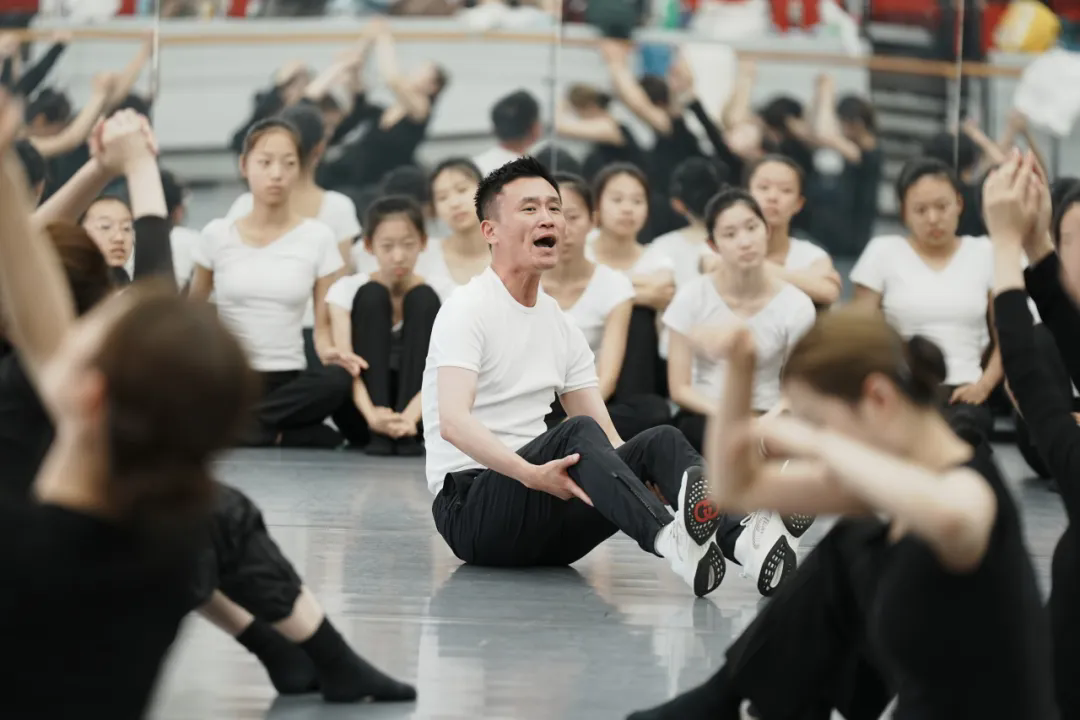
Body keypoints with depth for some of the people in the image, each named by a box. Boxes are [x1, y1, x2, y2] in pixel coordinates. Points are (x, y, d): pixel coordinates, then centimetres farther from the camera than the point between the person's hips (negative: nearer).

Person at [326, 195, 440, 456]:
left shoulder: (437, 299, -7)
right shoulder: (347, 290, -7)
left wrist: (409, 417, -41)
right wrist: (372, 415, -41)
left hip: (417, 414, 0)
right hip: (362, 417, 0)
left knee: (423, 299, -18)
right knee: (371, 296, -19)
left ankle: (406, 432, -26)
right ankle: (377, 433, -28)